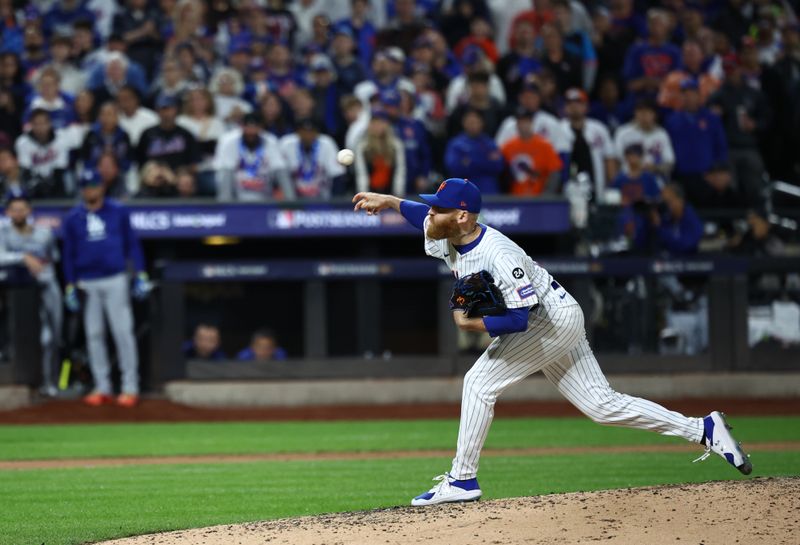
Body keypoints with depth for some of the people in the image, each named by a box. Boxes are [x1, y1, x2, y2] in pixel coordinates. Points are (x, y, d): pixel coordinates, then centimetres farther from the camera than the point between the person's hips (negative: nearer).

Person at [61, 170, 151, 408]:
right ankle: (102, 387, 12)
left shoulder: (118, 211, 3)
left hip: (115, 279, -2)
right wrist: (70, 287, 4)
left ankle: (130, 386, -2)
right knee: (94, 334, 5)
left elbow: (132, 243, 6)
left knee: (123, 332, -6)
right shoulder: (72, 218, 6)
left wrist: (141, 275, 0)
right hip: (87, 284, 2)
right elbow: (69, 254, 9)